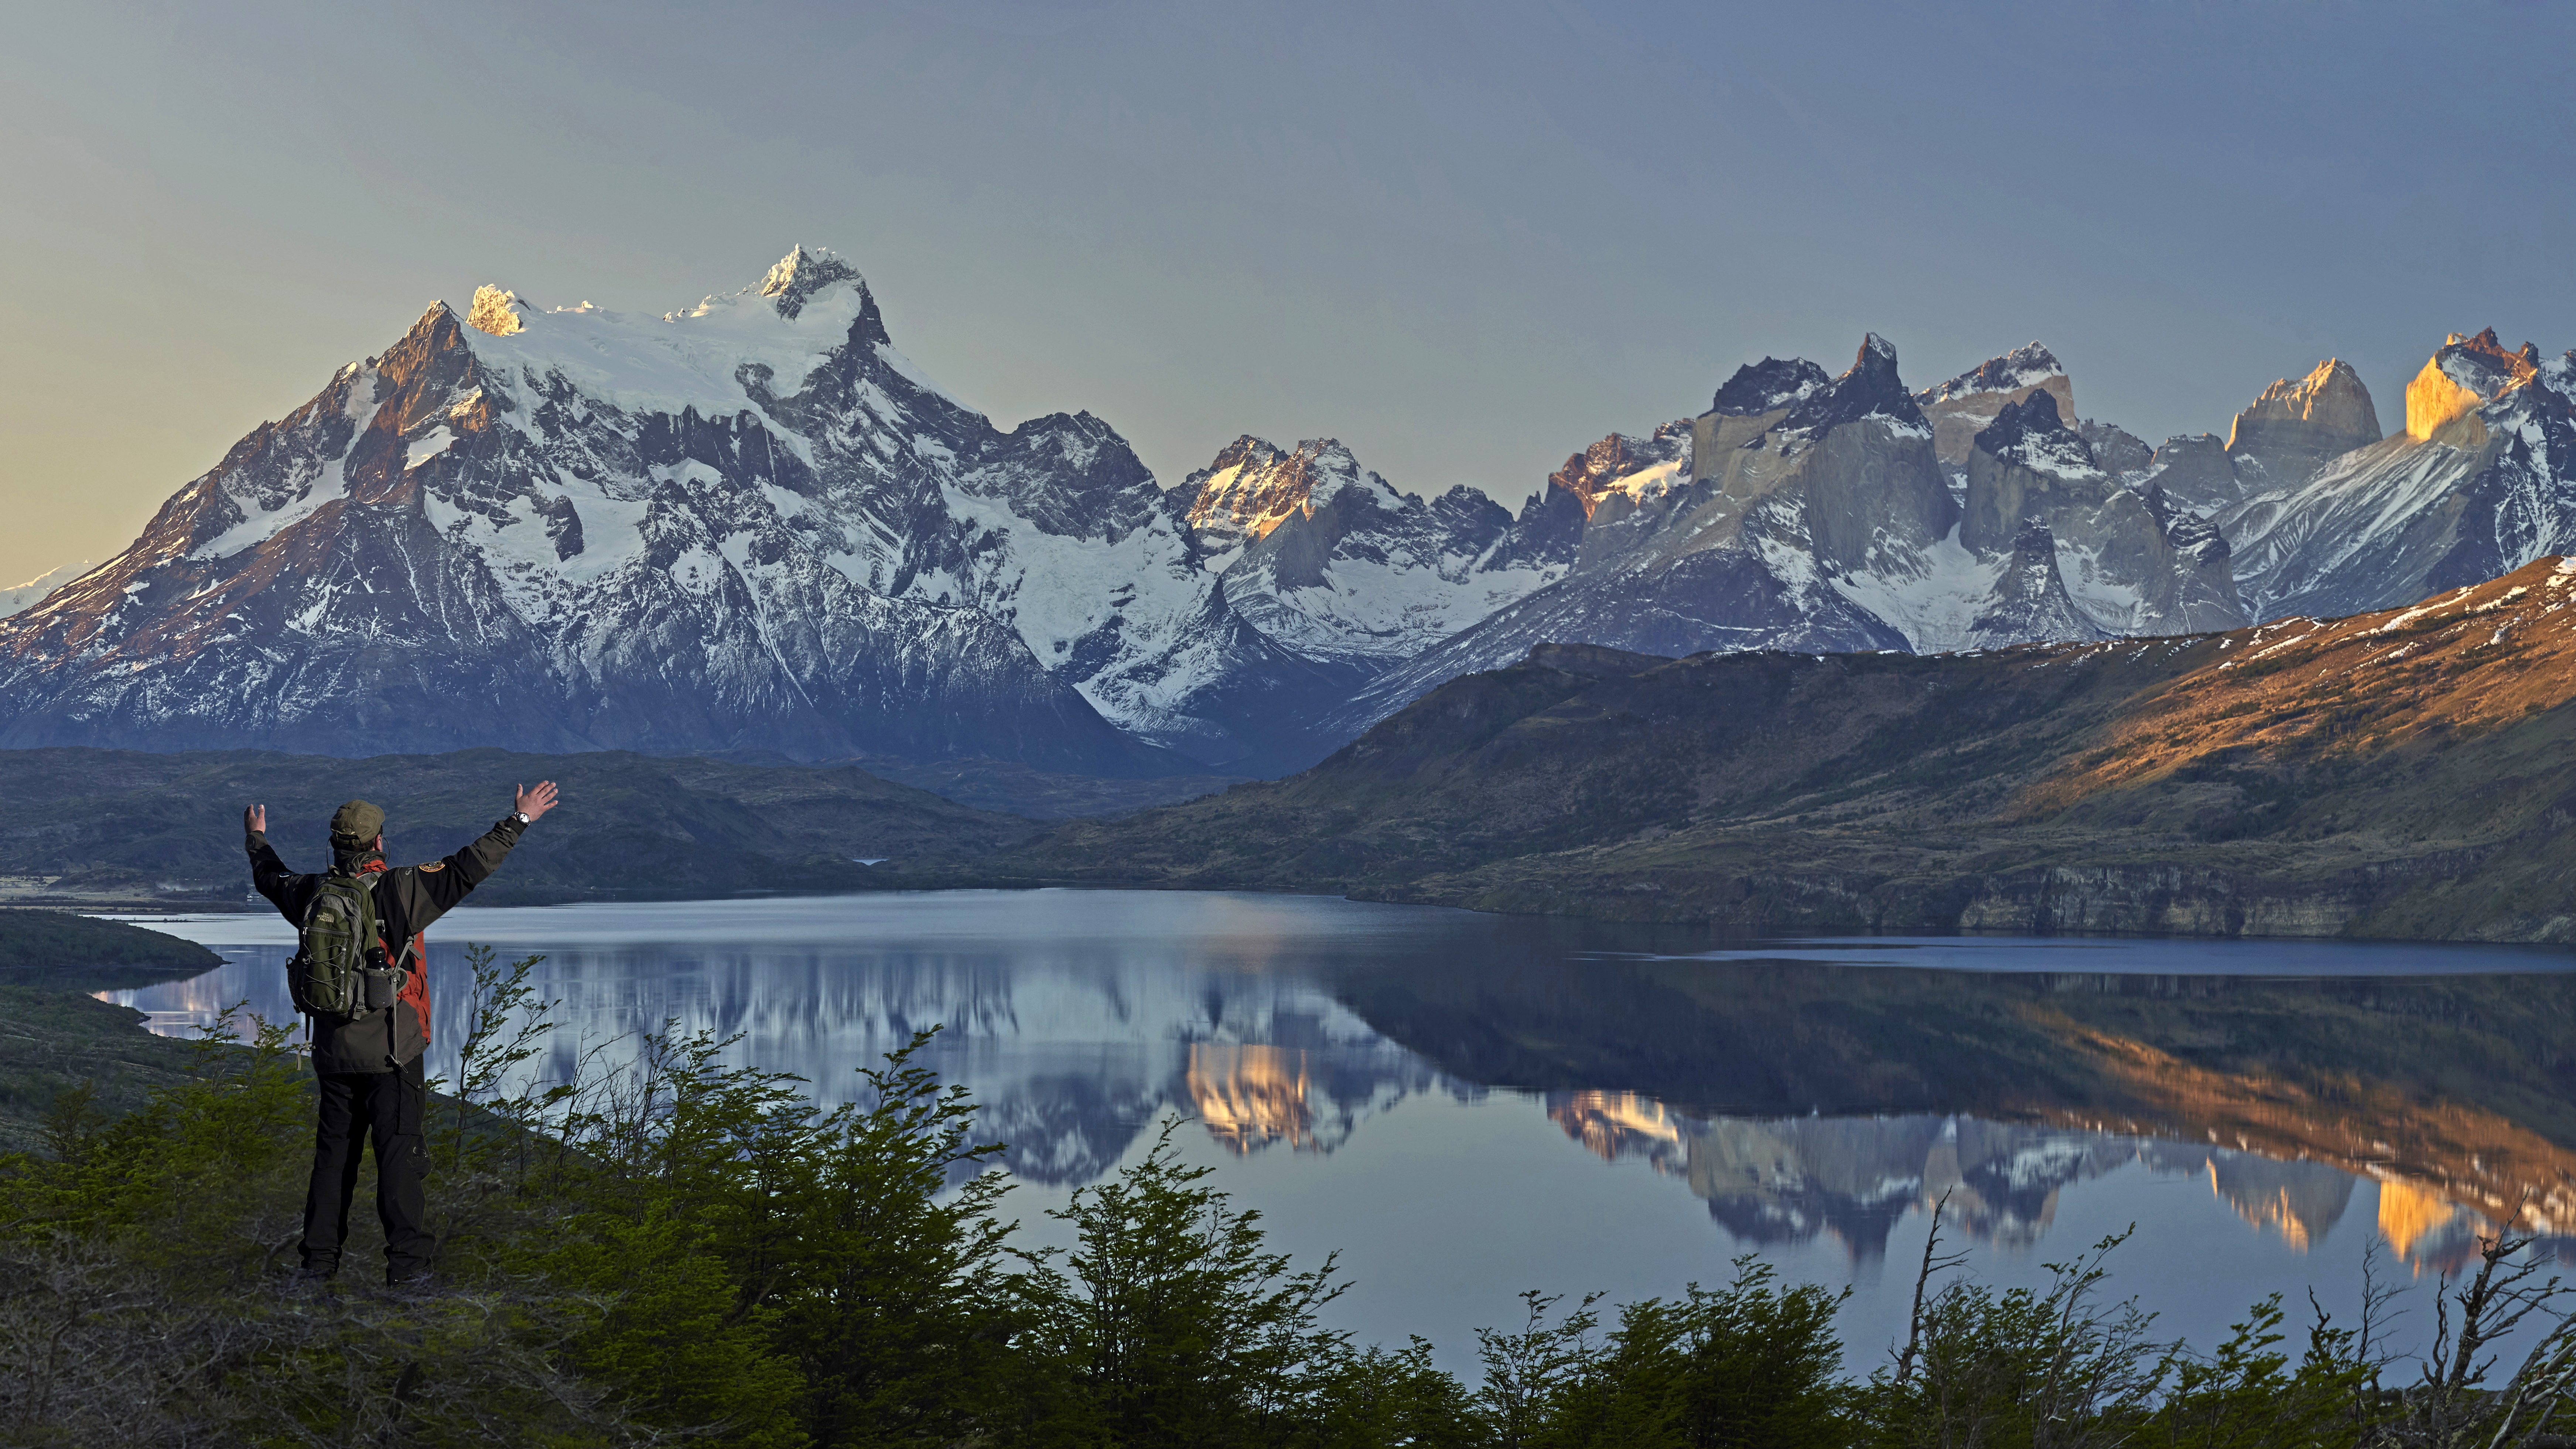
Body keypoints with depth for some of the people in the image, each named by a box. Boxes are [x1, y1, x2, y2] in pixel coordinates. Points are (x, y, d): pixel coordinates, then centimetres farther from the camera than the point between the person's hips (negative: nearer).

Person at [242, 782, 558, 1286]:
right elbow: (466, 869, -16)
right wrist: (518, 821, -10)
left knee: (333, 1154, 13)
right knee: (398, 1153, -1)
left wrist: (256, 841, 44)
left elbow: (271, 879, 23)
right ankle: (406, 1263, -1)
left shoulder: (313, 894, 2)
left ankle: (319, 1259, 17)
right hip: (392, 1052, -5)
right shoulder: (401, 891, -13)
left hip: (333, 1051, 5)